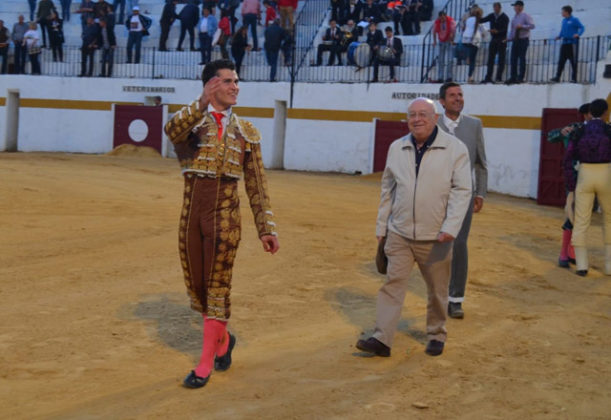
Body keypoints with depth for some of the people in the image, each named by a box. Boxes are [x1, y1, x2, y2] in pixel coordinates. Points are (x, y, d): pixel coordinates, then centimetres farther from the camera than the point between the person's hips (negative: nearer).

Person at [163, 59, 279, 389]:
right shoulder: (190, 120, 0)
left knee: (217, 287, 0)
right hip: (191, 213, 1)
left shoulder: (247, 132, 6)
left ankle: (206, 364, 10)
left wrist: (266, 228, 3)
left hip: (225, 215, -1)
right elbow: (172, 130, -27)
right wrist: (202, 105, -43)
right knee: (196, 285, 11)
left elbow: (257, 186, 7)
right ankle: (222, 339, 36)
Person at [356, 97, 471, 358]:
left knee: (437, 291, 11)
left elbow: (462, 190, -10)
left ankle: (436, 335, 29)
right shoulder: (397, 148, 6)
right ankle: (381, 339, -2)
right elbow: (388, 190, 12)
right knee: (393, 283, -3)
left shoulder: (455, 149, -7)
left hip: (435, 237, -2)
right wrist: (381, 226, 11)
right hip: (399, 233, 3)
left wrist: (451, 227, -21)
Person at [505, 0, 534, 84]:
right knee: (513, 59, 2)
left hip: (523, 40, -6)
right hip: (515, 40, 6)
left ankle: (520, 78, -1)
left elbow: (532, 25, -12)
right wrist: (509, 38, 5)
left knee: (522, 59, -5)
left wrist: (522, 26, -19)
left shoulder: (525, 16, -4)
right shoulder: (514, 18, 15)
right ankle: (513, 77, 6)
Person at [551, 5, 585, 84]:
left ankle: (574, 78, 3)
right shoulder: (564, 20, 14)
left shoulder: (574, 20, -7)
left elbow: (582, 27, -9)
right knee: (561, 61, 3)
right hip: (565, 43, 7)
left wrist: (578, 34, -26)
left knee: (573, 61, -1)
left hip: (572, 43, -7)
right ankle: (557, 77, 4)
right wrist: (559, 36, 12)